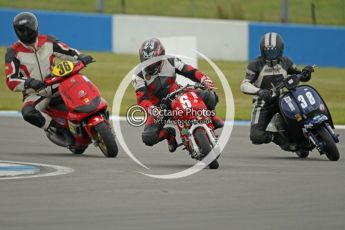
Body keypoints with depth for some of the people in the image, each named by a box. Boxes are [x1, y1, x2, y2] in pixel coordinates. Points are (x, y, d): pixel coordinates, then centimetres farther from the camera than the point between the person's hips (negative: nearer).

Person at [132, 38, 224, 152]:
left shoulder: (170, 62, -10)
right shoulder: (139, 75, -17)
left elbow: (190, 71, -12)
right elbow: (141, 98, -26)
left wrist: (204, 79, -33)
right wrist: (151, 109, -47)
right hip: (158, 107, -1)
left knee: (208, 96, -22)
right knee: (148, 138, -25)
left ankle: (210, 117, 13)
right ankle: (169, 133, 11)